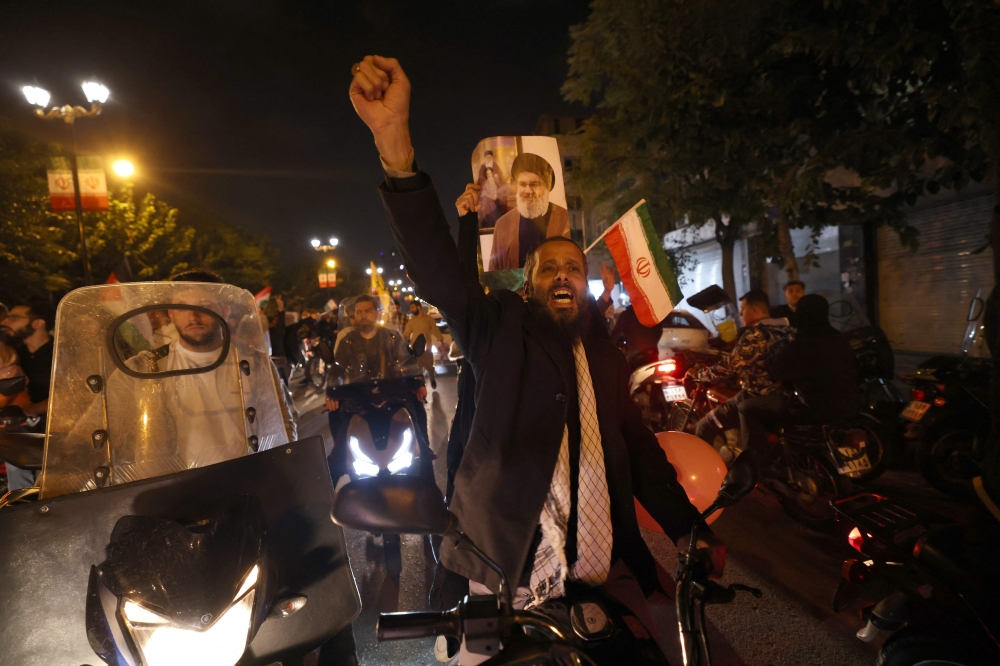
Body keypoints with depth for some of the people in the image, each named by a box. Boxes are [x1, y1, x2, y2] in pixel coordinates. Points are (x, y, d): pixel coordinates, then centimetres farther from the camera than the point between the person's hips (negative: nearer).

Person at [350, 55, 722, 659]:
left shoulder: (608, 362, 10)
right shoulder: (502, 327, -4)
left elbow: (642, 454, 14)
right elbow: (438, 271, -20)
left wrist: (695, 535, 7)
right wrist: (396, 143, -32)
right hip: (508, 580, -4)